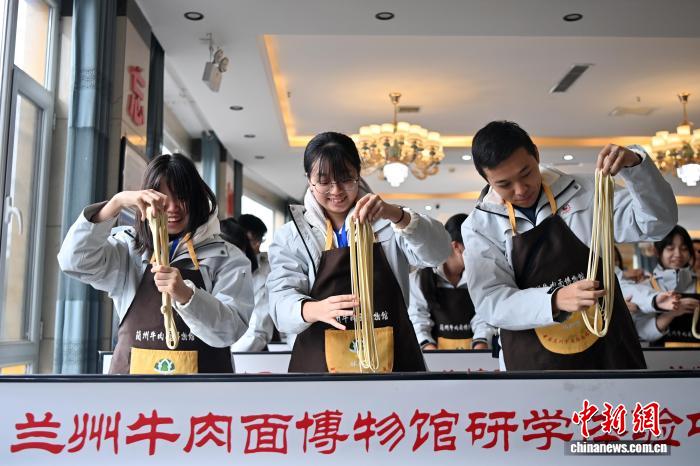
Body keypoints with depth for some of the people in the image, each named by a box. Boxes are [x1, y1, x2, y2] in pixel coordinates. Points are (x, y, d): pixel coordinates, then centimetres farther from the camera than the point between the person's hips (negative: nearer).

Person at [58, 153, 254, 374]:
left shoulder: (227, 257, 3)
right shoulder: (130, 249, 10)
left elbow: (229, 329, -8)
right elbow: (76, 260, -5)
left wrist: (186, 295, -25)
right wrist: (117, 202, -13)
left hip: (200, 367, -2)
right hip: (133, 367, 2)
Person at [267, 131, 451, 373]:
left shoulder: (387, 221, 4)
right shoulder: (291, 236, 1)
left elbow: (437, 252, -11)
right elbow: (281, 300, -10)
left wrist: (396, 215, -28)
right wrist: (314, 310, -32)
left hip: (392, 359, 1)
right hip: (321, 364, -1)